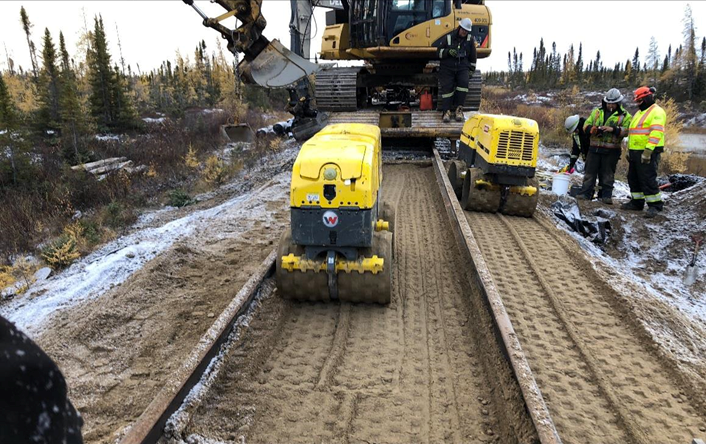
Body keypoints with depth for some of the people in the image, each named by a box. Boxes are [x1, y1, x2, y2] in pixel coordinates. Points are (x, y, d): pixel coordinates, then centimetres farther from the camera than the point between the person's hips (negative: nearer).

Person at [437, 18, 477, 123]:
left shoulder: (470, 39, 9)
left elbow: (472, 55, 17)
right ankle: (446, 111, -15)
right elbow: (439, 51, 4)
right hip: (447, 67, -1)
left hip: (462, 67, 1)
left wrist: (472, 69, 12)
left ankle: (459, 109, -20)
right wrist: (448, 52, -15)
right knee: (447, 86, -16)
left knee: (463, 83, -24)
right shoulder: (449, 37, 4)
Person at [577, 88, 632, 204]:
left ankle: (606, 196, 11)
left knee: (607, 174, 4)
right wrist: (592, 129, -13)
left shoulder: (625, 116, 3)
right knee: (590, 172, 4)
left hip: (611, 151, -2)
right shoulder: (597, 111, 11)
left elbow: (627, 130, -9)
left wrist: (613, 129, -24)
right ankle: (585, 194, 9)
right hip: (595, 148, 2)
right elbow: (586, 125, 8)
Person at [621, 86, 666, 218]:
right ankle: (637, 202, 22)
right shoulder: (639, 113, 23)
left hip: (648, 152, -9)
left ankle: (655, 205, -3)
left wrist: (648, 150, -27)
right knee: (633, 178, 13)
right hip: (635, 151, 10)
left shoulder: (657, 112, -8)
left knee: (648, 179, -10)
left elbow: (656, 132, -19)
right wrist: (629, 150, 20)